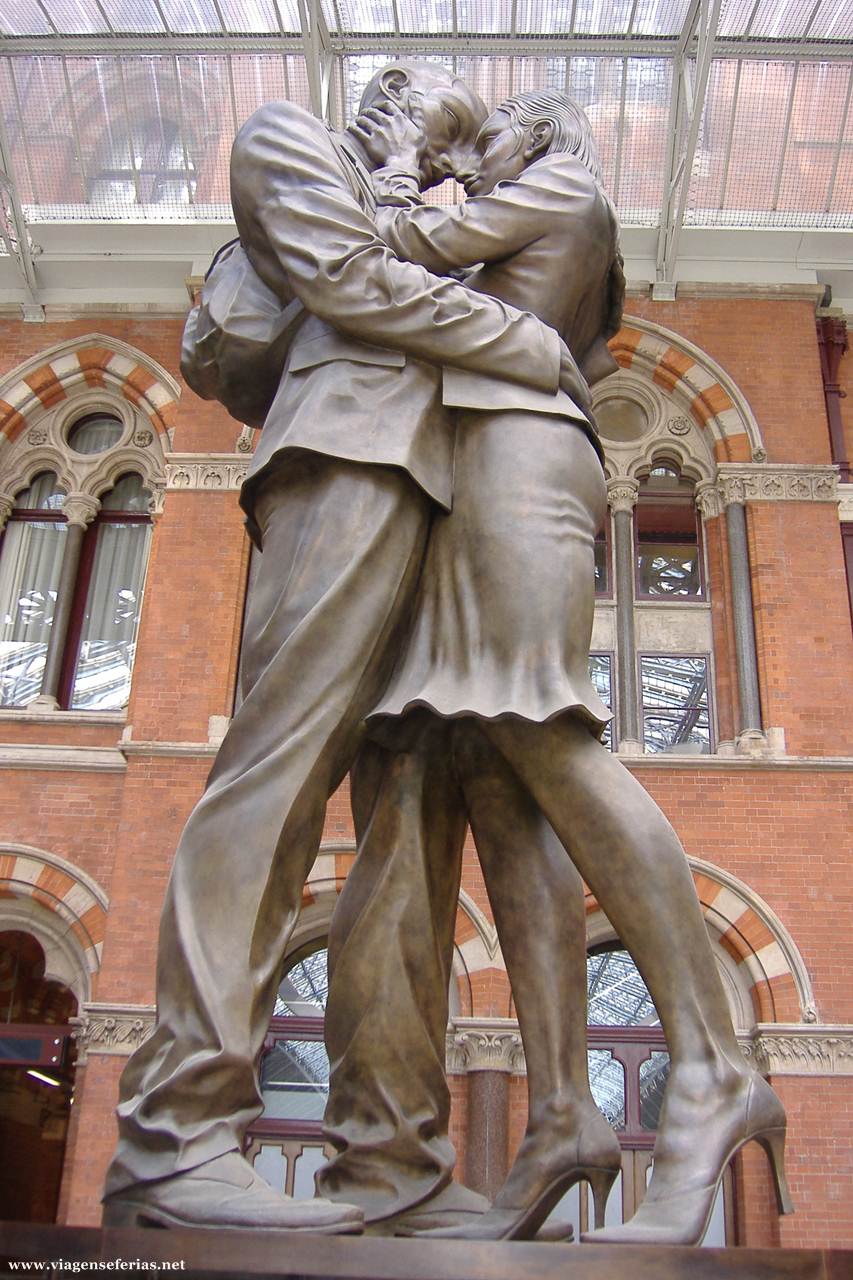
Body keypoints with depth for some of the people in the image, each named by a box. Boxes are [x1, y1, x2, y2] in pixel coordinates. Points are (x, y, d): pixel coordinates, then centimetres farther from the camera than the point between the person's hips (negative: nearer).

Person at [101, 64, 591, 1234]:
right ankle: (175, 1139, -23)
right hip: (352, 454, -8)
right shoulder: (291, 132, 17)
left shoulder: (399, 220, 41)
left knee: (295, 785, -5)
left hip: (401, 478, 8)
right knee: (275, 767, -20)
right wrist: (537, 350, 2)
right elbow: (345, 274, 0)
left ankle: (176, 1134, -8)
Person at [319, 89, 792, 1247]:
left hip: (512, 459, -8)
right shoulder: (533, 271, 38)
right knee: (489, 779, -10)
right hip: (492, 494, 8)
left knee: (541, 739, -25)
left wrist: (397, 166, 22)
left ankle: (712, 1074, -31)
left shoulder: (565, 187, 14)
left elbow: (415, 246, 6)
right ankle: (559, 1117, -20)